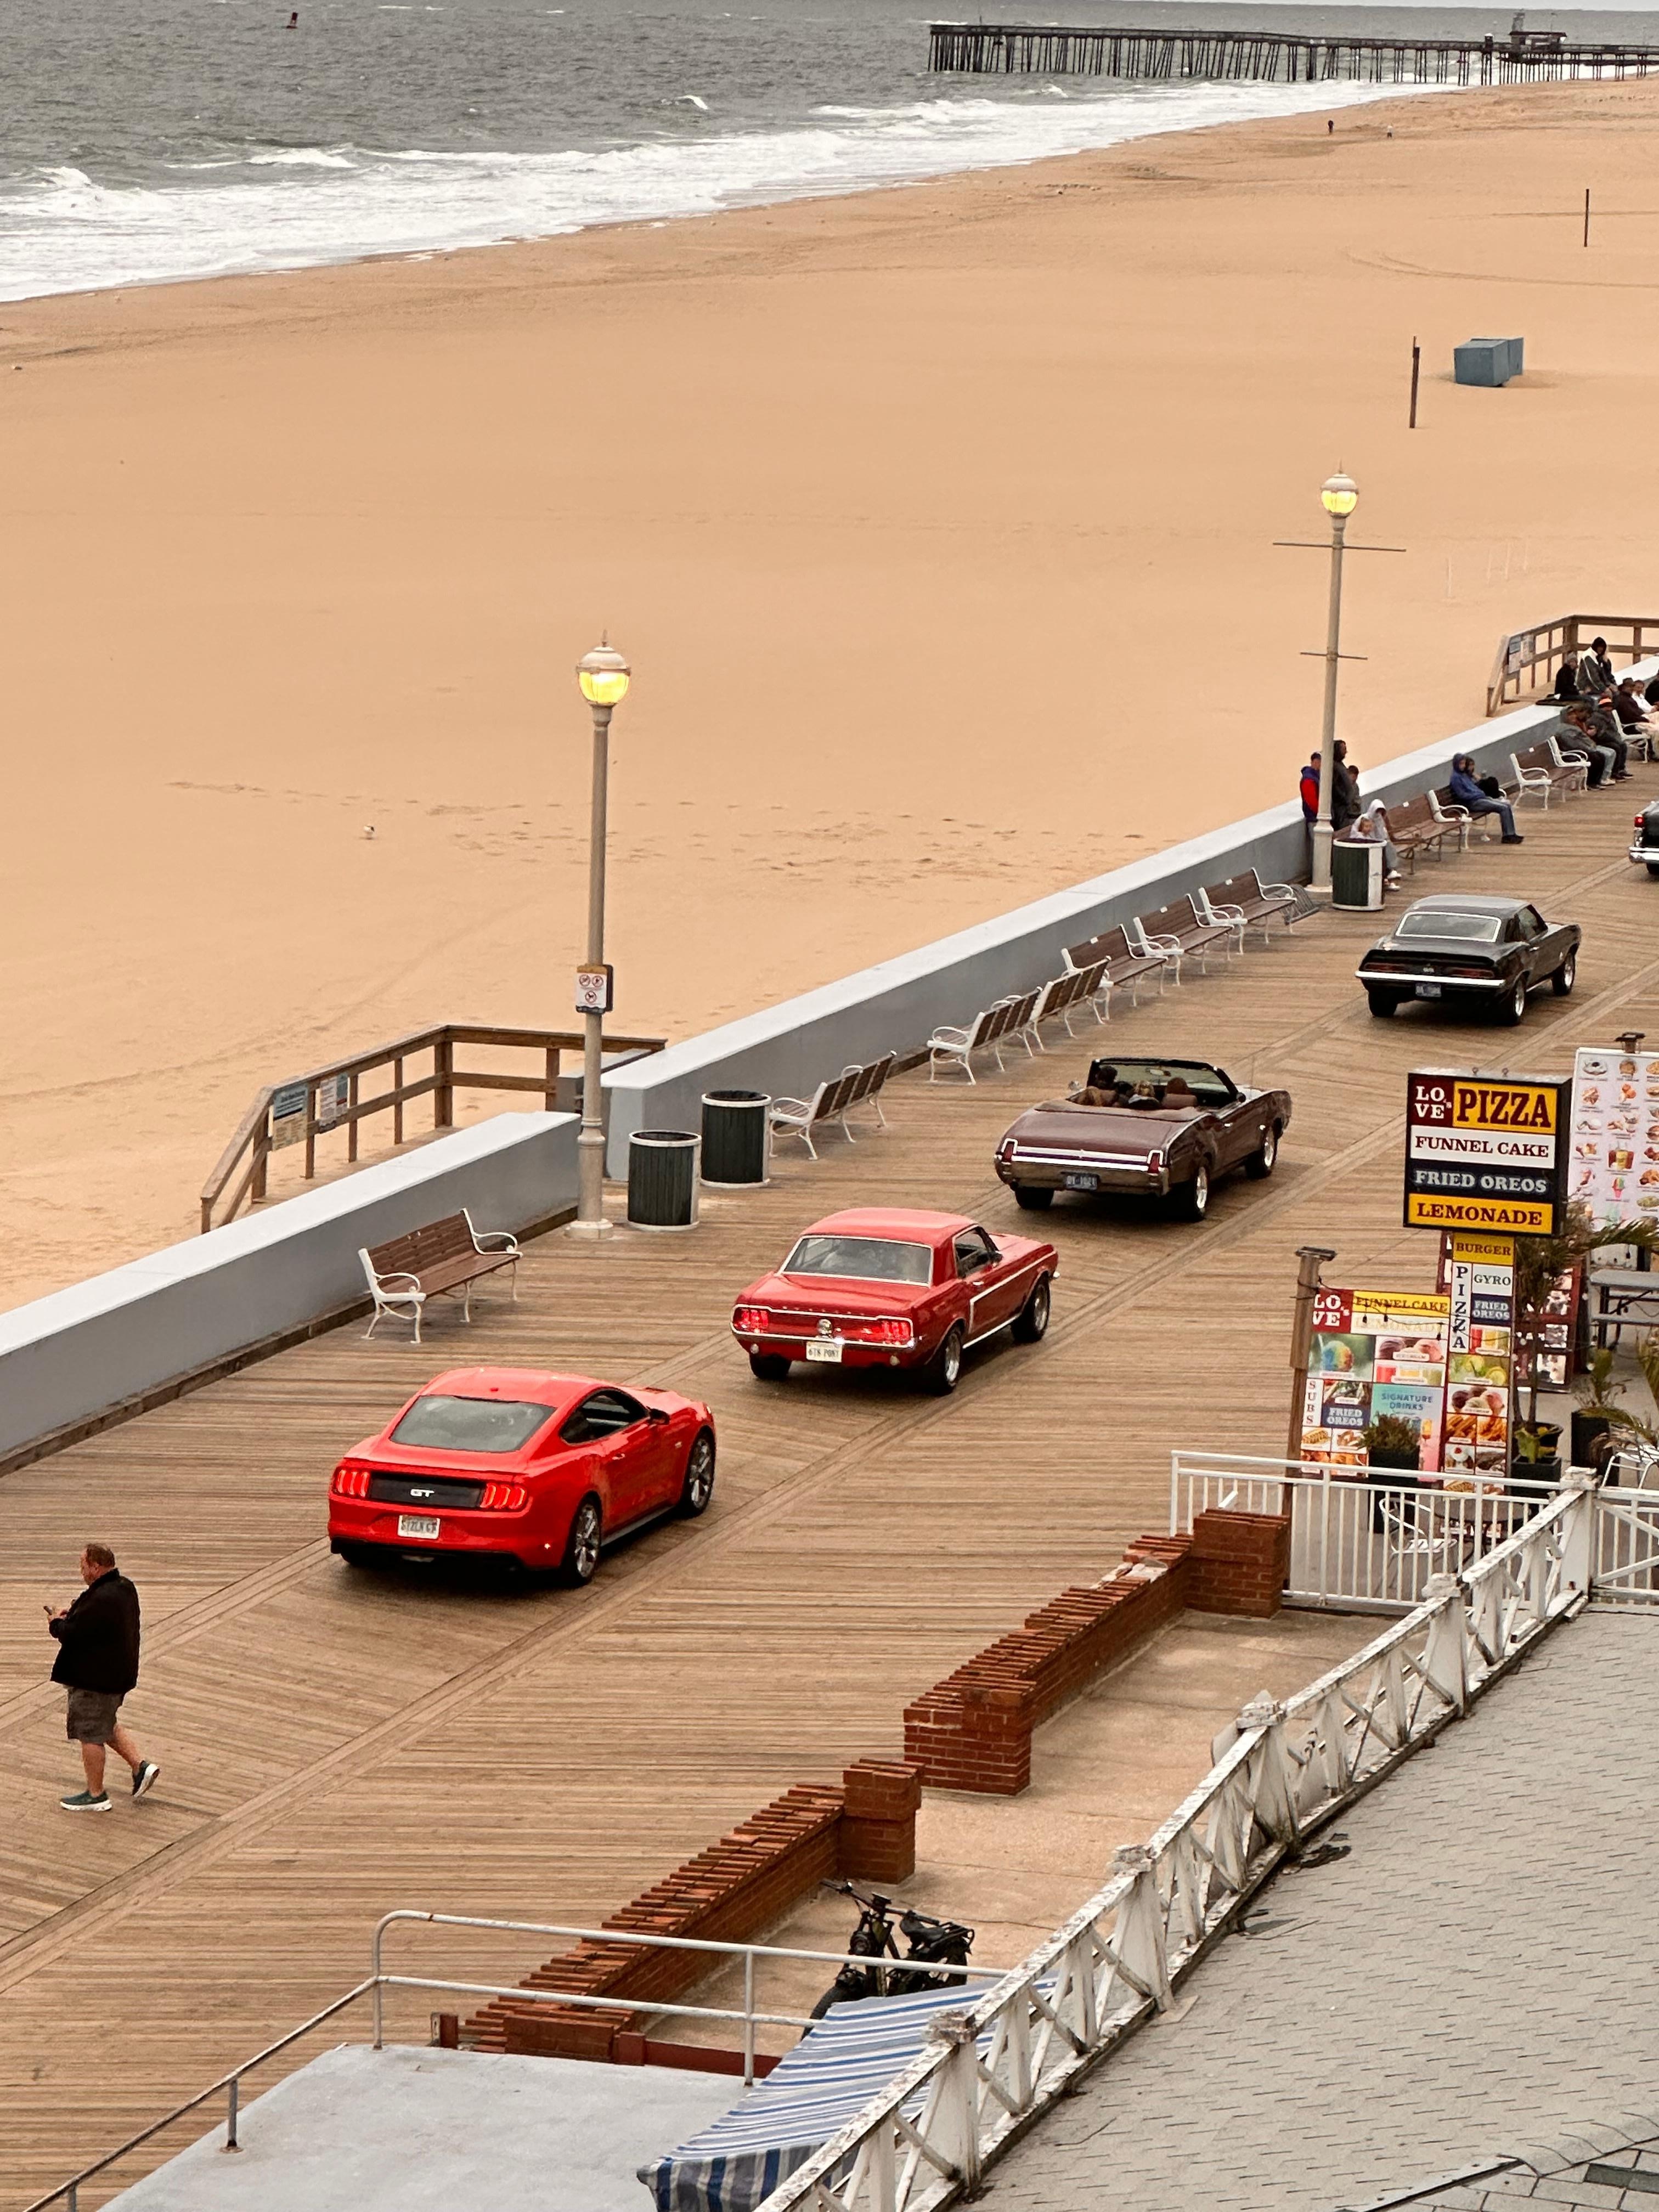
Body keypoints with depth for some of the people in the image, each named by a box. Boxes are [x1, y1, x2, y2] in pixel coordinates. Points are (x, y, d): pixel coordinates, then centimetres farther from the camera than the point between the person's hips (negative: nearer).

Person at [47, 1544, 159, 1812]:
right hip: (118, 1673, 10)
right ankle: (141, 1765, 19)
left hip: (95, 1678, -10)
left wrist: (56, 1623, -5)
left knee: (90, 1734, 4)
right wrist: (73, 1614, 8)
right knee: (106, 1726, 27)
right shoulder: (125, 1588, 4)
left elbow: (72, 1635, -25)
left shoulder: (100, 1600, -28)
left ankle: (95, 1795, 15)